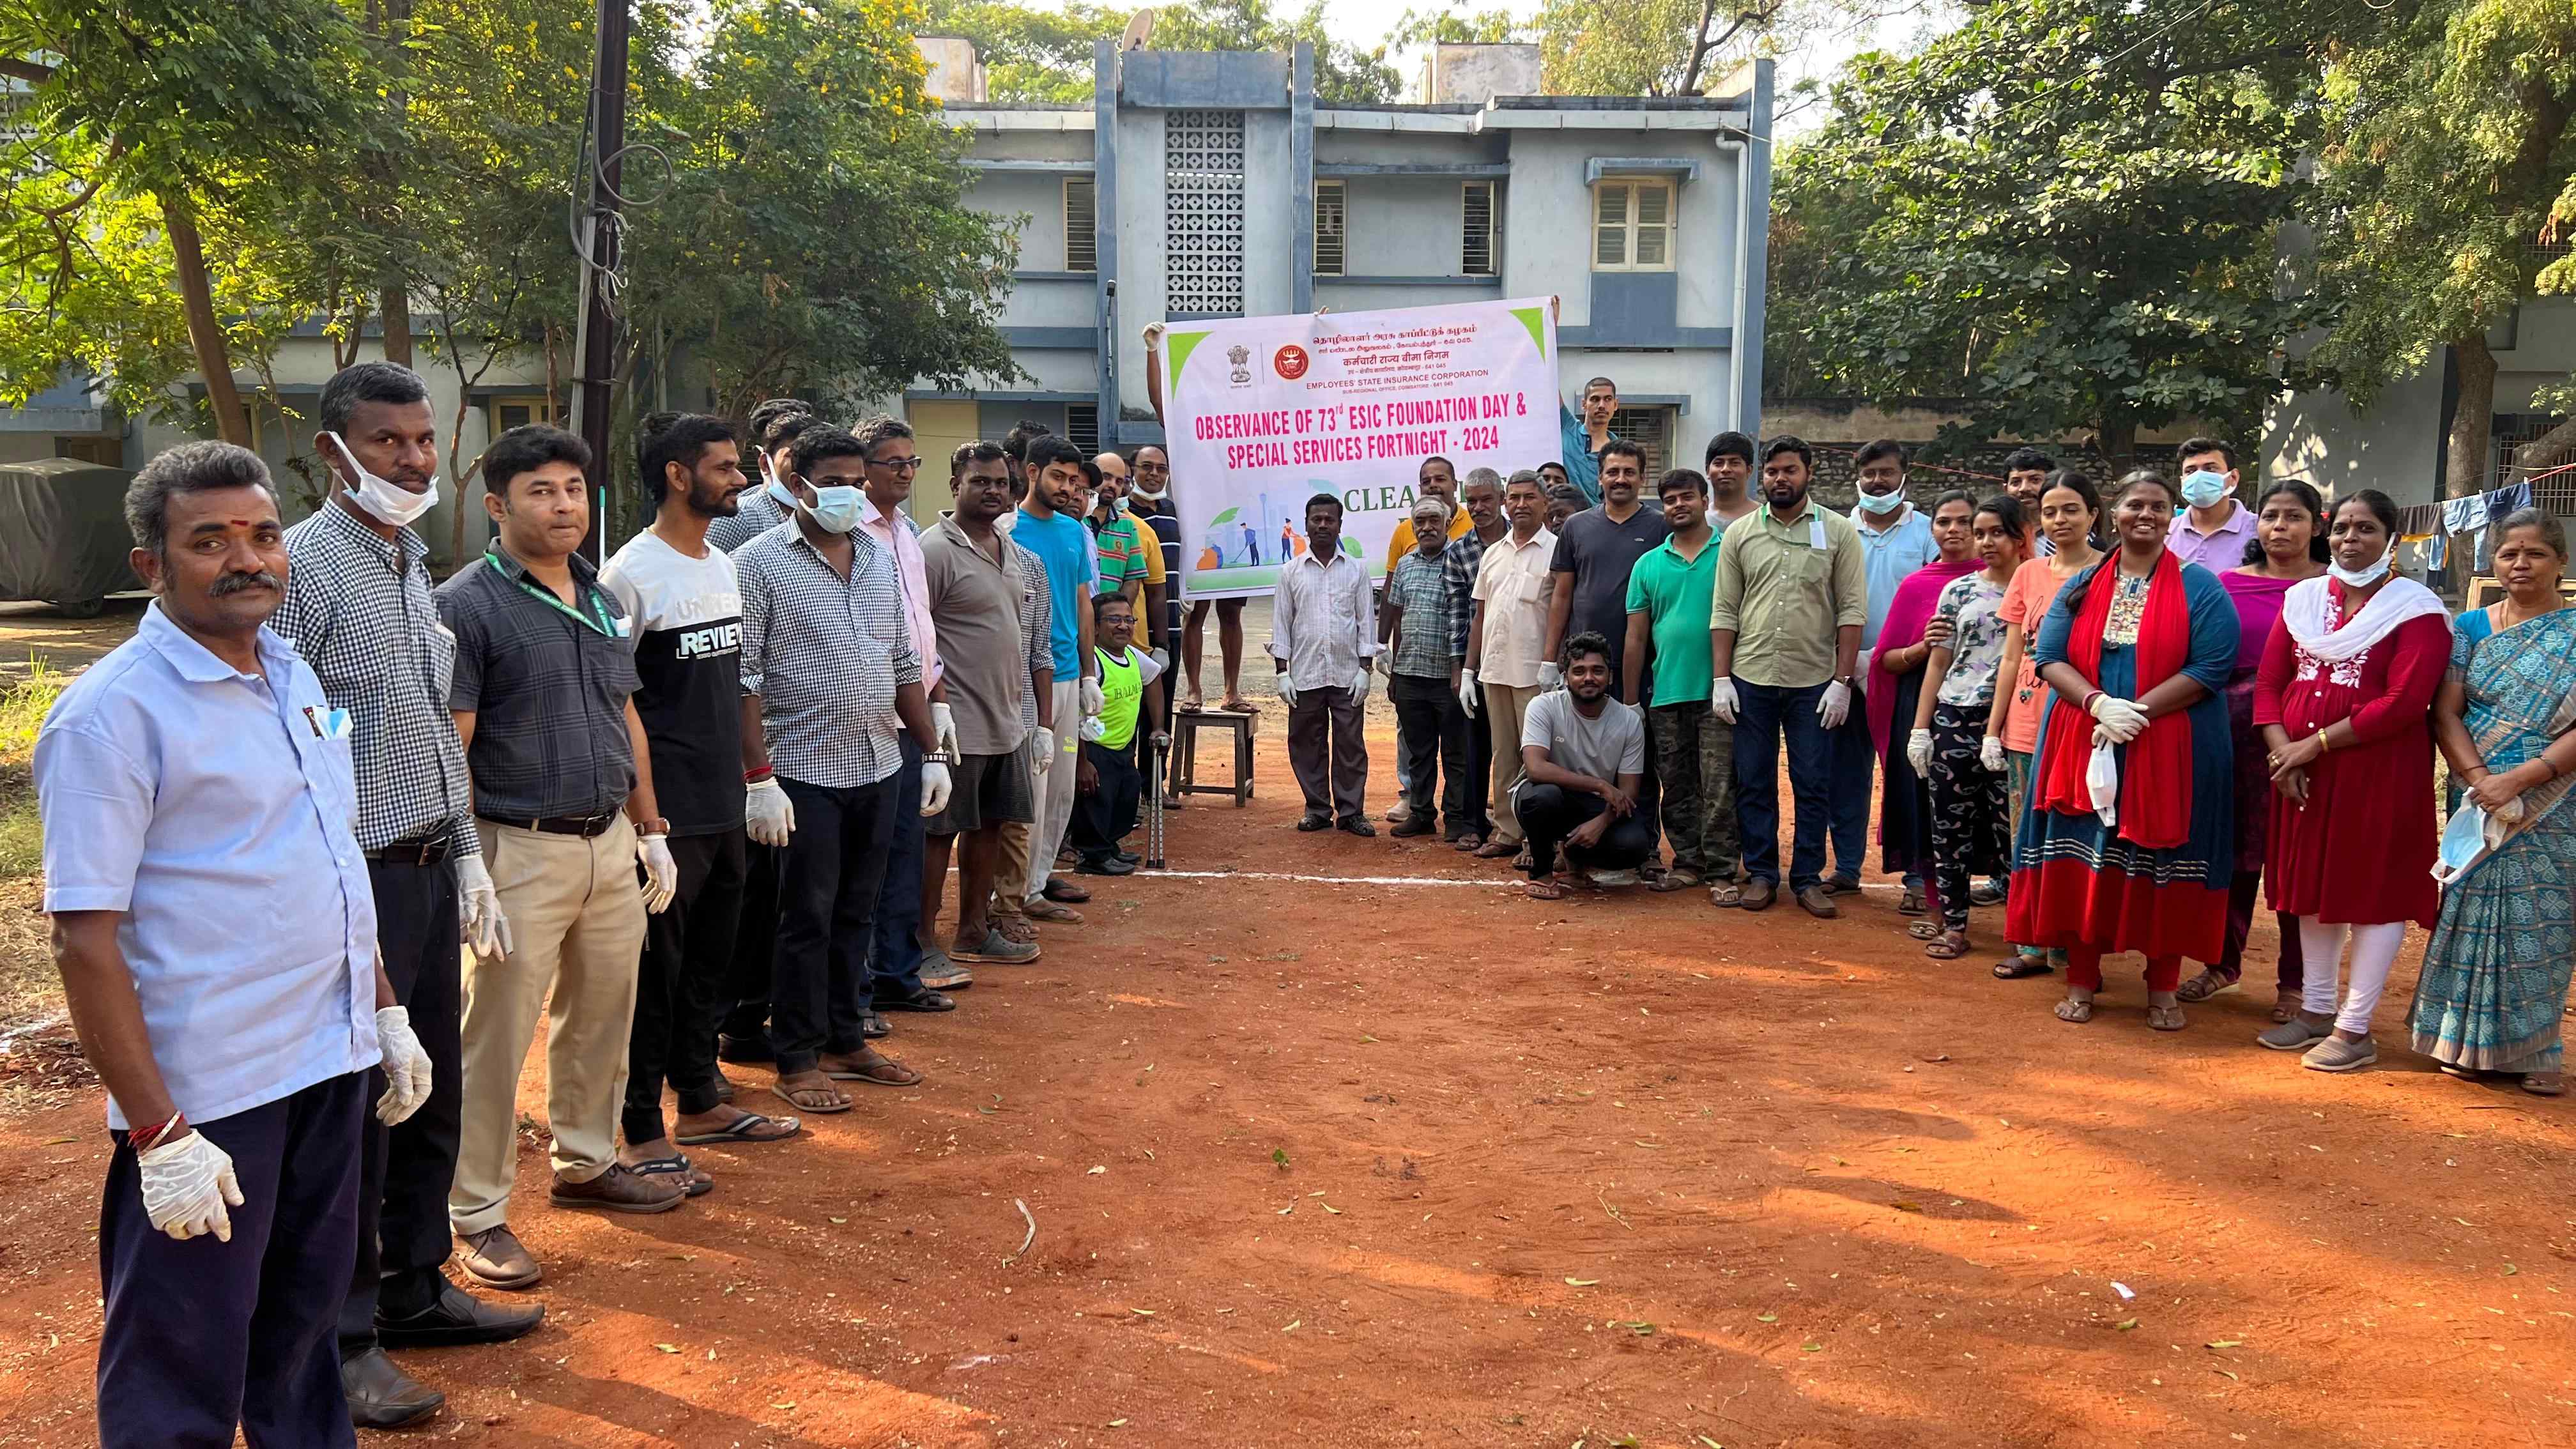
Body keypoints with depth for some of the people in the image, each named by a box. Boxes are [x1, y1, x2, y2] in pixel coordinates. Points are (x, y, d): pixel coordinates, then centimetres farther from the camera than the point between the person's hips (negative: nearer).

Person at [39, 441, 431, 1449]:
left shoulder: (291, 674, 9)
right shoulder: (113, 713, -15)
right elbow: (84, 939, -17)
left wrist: (387, 1013, 15)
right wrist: (157, 1133, -20)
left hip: (332, 1064, 7)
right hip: (207, 1099, -7)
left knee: (304, 1319, 22)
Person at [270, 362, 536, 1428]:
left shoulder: (414, 563, 13)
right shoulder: (304, 564, -13)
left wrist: (467, 856, 18)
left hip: (428, 870, 8)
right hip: (356, 879, -8)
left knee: (430, 1095, 17)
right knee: (353, 1111, 2)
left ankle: (412, 1290, 33)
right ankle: (340, 1338, 17)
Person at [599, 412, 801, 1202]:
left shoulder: (723, 565, 12)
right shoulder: (631, 574, -13)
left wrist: (757, 781, 18)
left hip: (724, 809, 8)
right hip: (667, 814, -8)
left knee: (709, 959, 17)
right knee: (656, 970, 1)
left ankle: (700, 1100, 32)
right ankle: (643, 1134, 12)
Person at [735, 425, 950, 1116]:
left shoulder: (881, 561, 11)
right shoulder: (761, 563, -8)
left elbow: (905, 665, 16)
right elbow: (743, 678, -12)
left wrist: (932, 752, 12)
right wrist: (758, 776, -17)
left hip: (879, 766, 6)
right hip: (804, 771, -5)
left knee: (857, 913, 14)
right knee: (808, 917, 2)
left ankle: (846, 1040, 26)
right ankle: (797, 1061, 13)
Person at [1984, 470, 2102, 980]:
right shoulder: (2029, 574, 10)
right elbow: (2012, 657, 11)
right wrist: (1992, 729, 9)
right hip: (2026, 728, 4)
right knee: (2027, 839, 8)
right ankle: (2032, 947, 18)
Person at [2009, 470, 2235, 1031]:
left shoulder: (2199, 587, 1)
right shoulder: (2081, 586, 10)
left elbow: (2211, 667, -9)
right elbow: (2049, 658, 2)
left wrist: (2139, 711, -17)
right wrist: (2100, 705, -16)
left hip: (2171, 753, -2)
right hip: (2083, 747, 2)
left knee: (2161, 862, 1)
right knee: (2083, 860, 3)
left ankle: (2163, 986, 14)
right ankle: (2082, 980, 14)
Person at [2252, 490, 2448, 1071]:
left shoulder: (2417, 609, -7)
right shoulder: (2304, 598, 9)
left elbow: (2404, 702, -16)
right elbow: (2269, 680, 6)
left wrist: (2317, 743, -18)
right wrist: (2281, 749, -9)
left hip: (2378, 770, -5)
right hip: (2301, 766, 5)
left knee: (2375, 890, 1)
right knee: (2312, 882, 13)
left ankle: (2355, 1028, 9)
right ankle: (2315, 1009, 25)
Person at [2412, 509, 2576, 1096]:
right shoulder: (2472, 628, 7)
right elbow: (2445, 712, 0)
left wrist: (2519, 780, -20)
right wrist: (2478, 778, -15)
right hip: (2479, 800, 2)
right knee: (2474, 909, 4)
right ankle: (2472, 1041, 15)